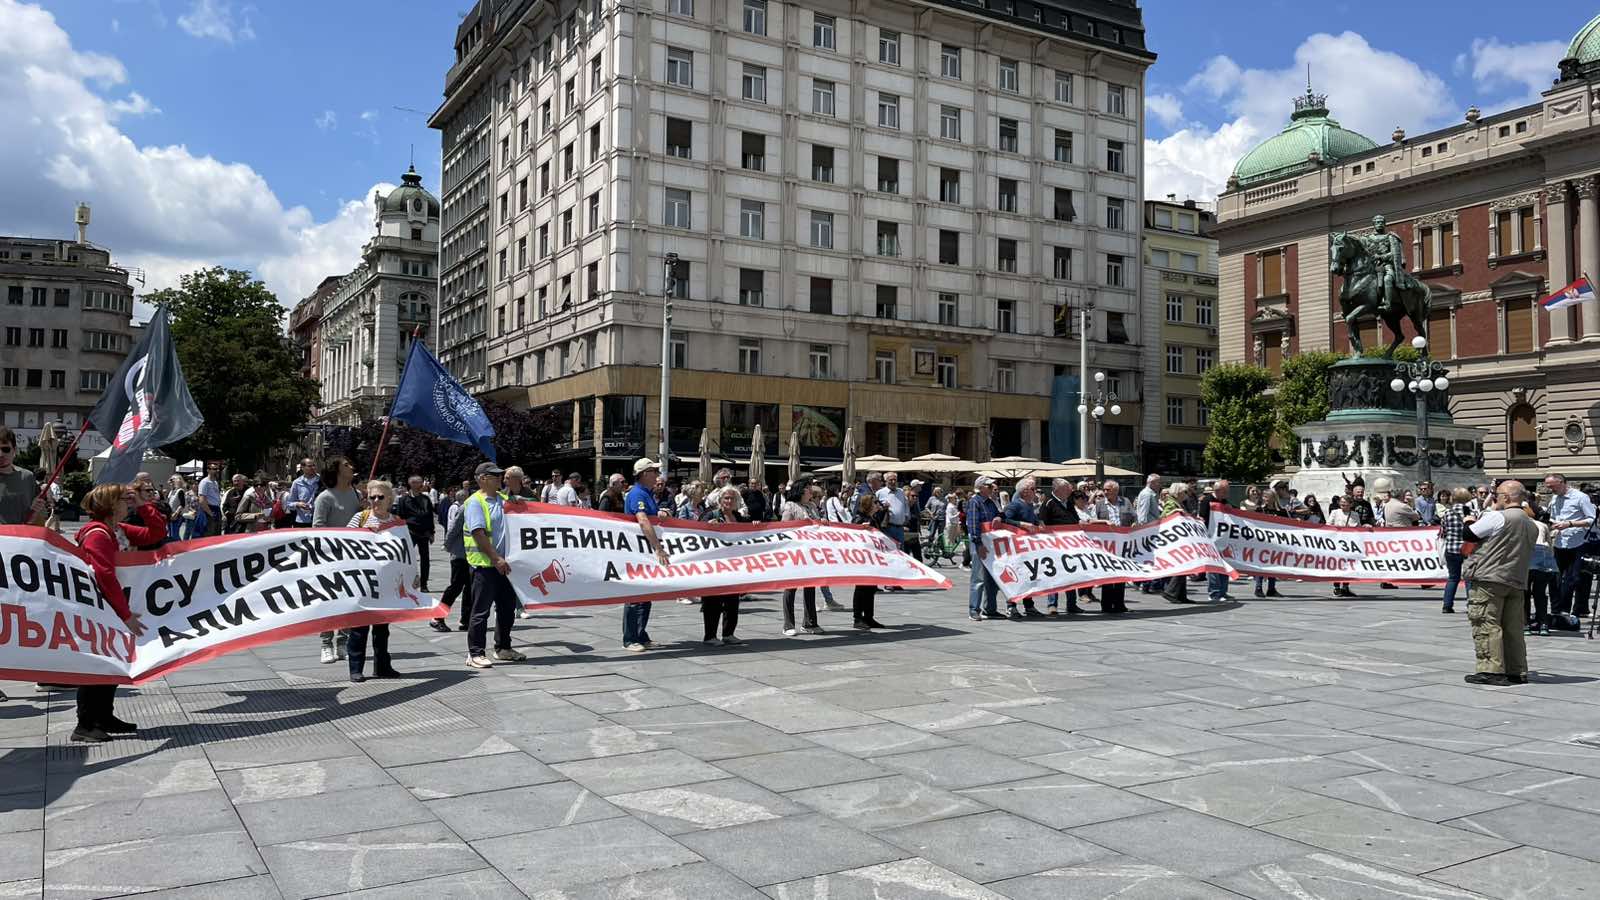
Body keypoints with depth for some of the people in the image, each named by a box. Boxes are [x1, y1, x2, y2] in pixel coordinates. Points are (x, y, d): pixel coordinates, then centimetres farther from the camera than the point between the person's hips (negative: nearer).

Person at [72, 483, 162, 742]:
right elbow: (106, 577, -26)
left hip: (111, 607, 9)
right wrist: (126, 615, -24)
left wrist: (143, 505, 1)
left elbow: (157, 532, 13)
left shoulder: (120, 530, 8)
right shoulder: (97, 533, -20)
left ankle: (105, 717, 22)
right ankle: (85, 725, -1)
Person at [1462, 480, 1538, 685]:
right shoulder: (1532, 525, 16)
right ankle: (1517, 672, 15)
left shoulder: (1497, 517, -10)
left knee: (1486, 625, -5)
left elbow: (1468, 535, -3)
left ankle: (1491, 670, -9)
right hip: (1517, 582, 8)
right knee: (1513, 628, 12)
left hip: (1489, 579, -8)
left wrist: (1488, 511, 9)